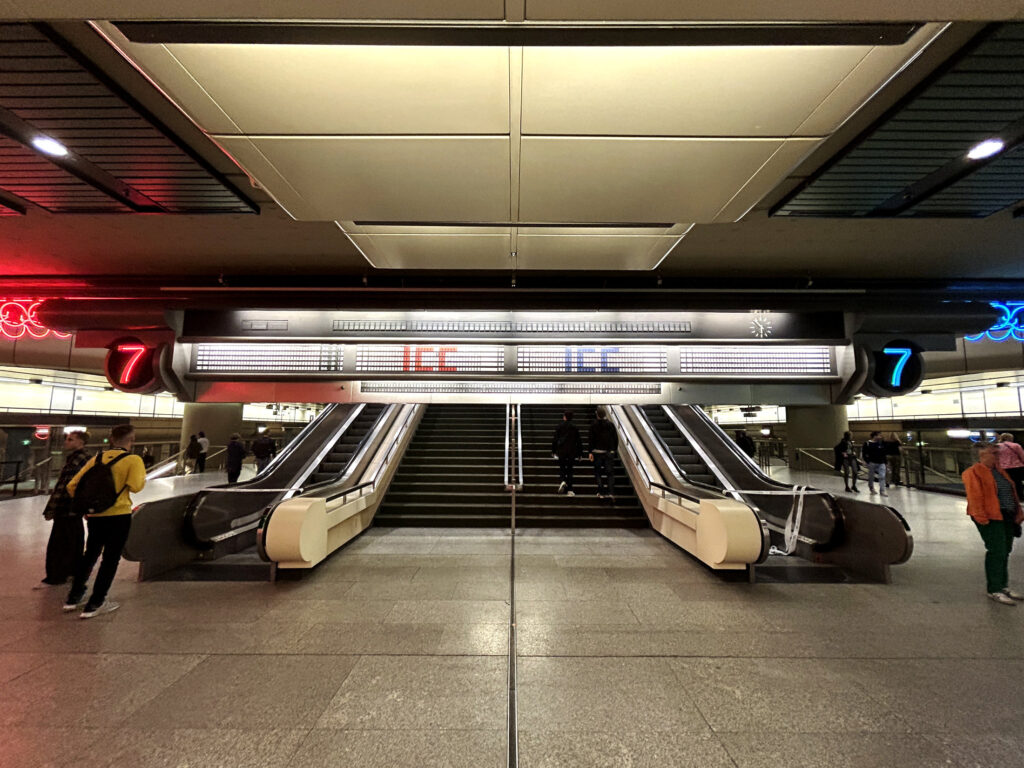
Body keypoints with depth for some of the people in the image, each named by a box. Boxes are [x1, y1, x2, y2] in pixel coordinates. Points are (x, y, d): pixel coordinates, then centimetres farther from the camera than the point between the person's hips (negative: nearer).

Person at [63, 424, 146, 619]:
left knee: (90, 555, 23)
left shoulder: (97, 458, 4)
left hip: (95, 515, 6)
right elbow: (135, 486, -22)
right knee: (111, 559, 7)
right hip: (118, 516, -5)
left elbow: (72, 486, 5)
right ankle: (95, 604, 12)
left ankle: (73, 597, 32)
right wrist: (142, 476, -2)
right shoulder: (133, 460, -12)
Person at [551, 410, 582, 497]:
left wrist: (553, 451, 8)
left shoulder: (560, 426, -1)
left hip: (561, 451, -2)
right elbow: (578, 441, 6)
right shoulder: (574, 427, 4)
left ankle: (562, 481, -19)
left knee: (561, 468, 10)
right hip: (572, 451, 2)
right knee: (569, 469, 8)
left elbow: (555, 439, 0)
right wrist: (579, 453, 14)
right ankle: (569, 490, 5)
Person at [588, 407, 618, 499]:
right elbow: (616, 438, 6)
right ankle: (611, 492, 0)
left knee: (598, 472, 7)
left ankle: (601, 492, 4)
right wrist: (614, 449, 16)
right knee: (610, 472, 7)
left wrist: (590, 452, -4)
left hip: (597, 451, -2)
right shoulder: (611, 425, 3)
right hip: (609, 451, 2)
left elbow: (591, 439, -7)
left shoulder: (594, 426, -4)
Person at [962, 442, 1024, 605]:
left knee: (1005, 552, 14)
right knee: (996, 553, -7)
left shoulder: (999, 471, 16)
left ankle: (1003, 586, 26)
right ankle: (994, 590, 1)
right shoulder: (973, 472, -12)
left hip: (1007, 518, 9)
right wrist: (982, 518, -20)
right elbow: (975, 497, -17)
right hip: (991, 518, -9)